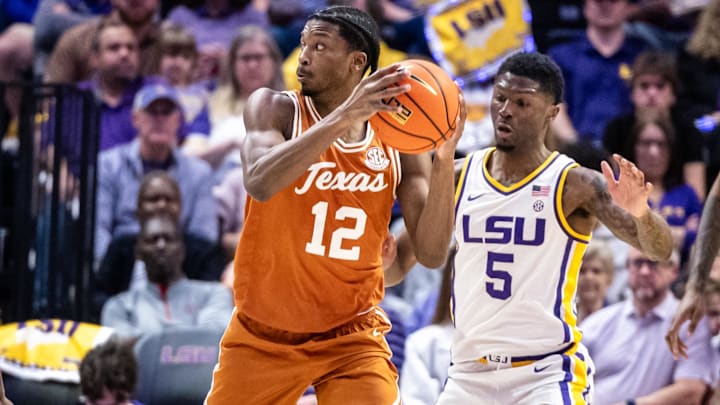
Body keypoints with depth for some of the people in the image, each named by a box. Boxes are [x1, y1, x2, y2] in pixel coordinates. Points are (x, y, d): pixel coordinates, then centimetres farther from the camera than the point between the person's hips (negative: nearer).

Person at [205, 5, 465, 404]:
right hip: (261, 336, 0)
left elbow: (431, 254, -8)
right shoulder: (274, 108, -8)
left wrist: (443, 159, -21)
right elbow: (259, 183, -29)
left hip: (351, 338, 0)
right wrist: (342, 117, -37)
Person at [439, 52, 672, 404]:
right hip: (470, 370, 5)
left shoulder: (576, 185, -7)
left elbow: (660, 250, -14)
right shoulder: (459, 176, 6)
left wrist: (640, 214, -38)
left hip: (547, 370, -4)